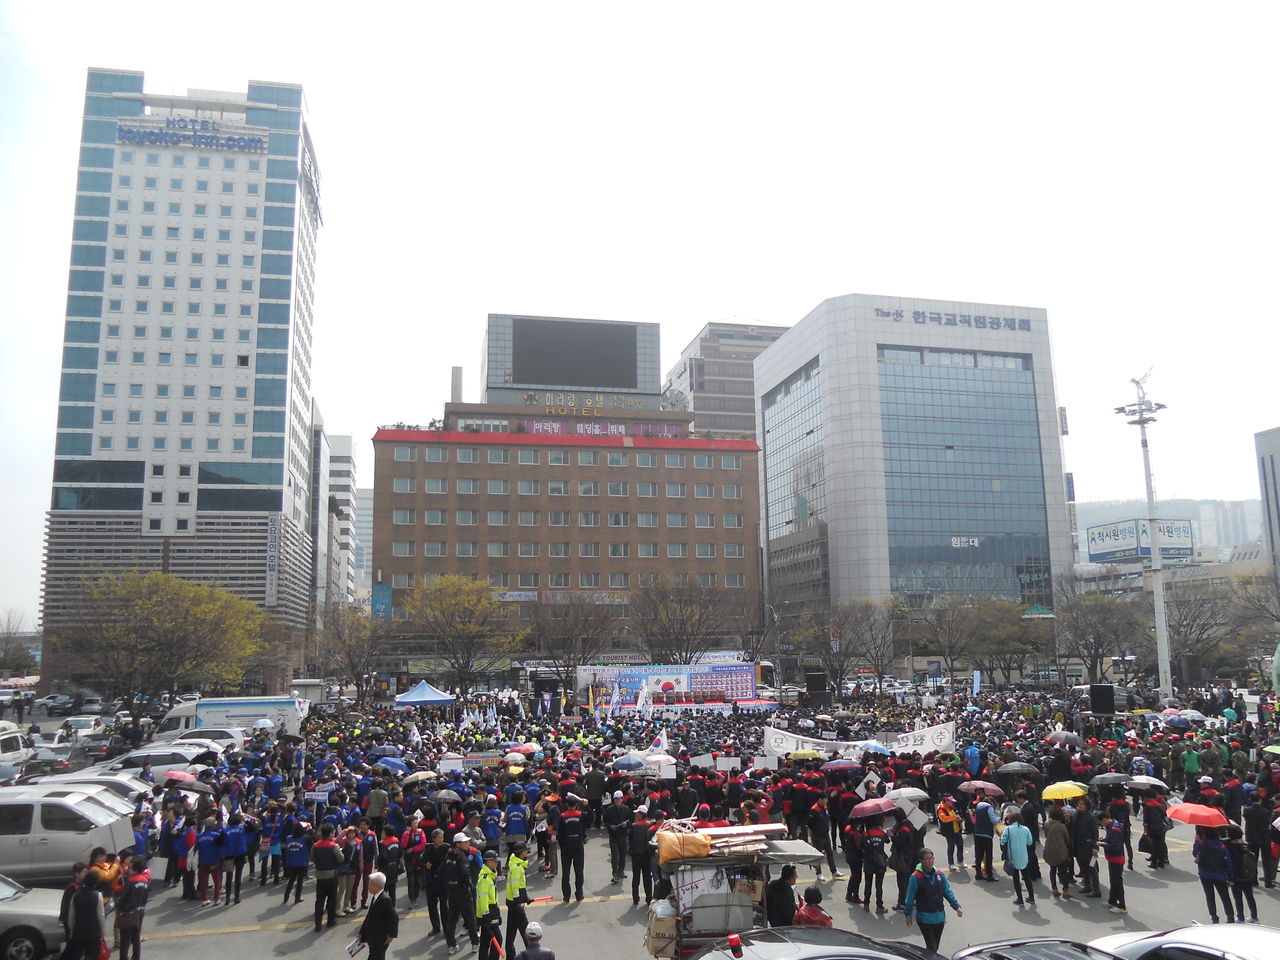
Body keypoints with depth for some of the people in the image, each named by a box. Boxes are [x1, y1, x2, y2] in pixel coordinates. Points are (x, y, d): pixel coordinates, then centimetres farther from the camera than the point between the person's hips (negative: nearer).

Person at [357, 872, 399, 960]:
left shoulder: (385, 900, -24)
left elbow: (394, 918, -23)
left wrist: (391, 935, -17)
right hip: (372, 938, 9)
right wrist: (362, 933, 16)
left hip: (381, 940, -9)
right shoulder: (374, 897, 4)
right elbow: (369, 916, 14)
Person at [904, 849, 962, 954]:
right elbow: (910, 897, -7)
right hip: (925, 918, -5)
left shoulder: (939, 874, 0)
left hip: (940, 917, 5)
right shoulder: (915, 877, -14)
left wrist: (956, 907, 2)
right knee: (932, 947, -9)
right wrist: (908, 915, -2)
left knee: (935, 946, 16)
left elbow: (947, 891, 9)